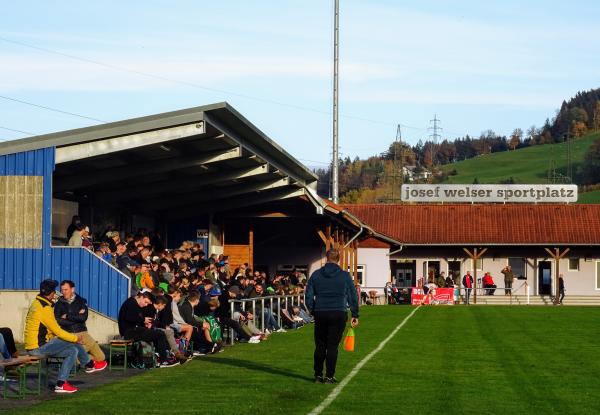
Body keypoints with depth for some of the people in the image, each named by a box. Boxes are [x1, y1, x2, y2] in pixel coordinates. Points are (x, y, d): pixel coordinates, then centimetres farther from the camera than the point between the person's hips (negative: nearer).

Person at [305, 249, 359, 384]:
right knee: (332, 346, 1)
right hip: (339, 314, -2)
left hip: (320, 314, 2)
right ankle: (329, 376, 0)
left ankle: (318, 375, 13)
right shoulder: (345, 275, -1)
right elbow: (353, 297, 1)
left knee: (320, 346, 11)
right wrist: (355, 315, 7)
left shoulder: (316, 274, 3)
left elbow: (309, 295, 4)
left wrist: (312, 311, 17)